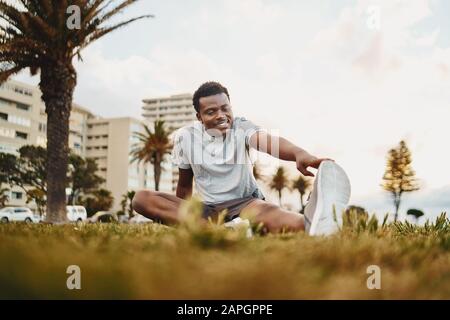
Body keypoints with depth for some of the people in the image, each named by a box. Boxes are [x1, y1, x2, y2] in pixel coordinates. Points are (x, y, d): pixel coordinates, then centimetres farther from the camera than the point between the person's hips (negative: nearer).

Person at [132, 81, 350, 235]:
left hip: (245, 202, -2)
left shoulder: (241, 127, -6)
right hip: (207, 209, 2)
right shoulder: (185, 136, -1)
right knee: (141, 198, -23)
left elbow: (266, 140, -30)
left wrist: (299, 154, -52)